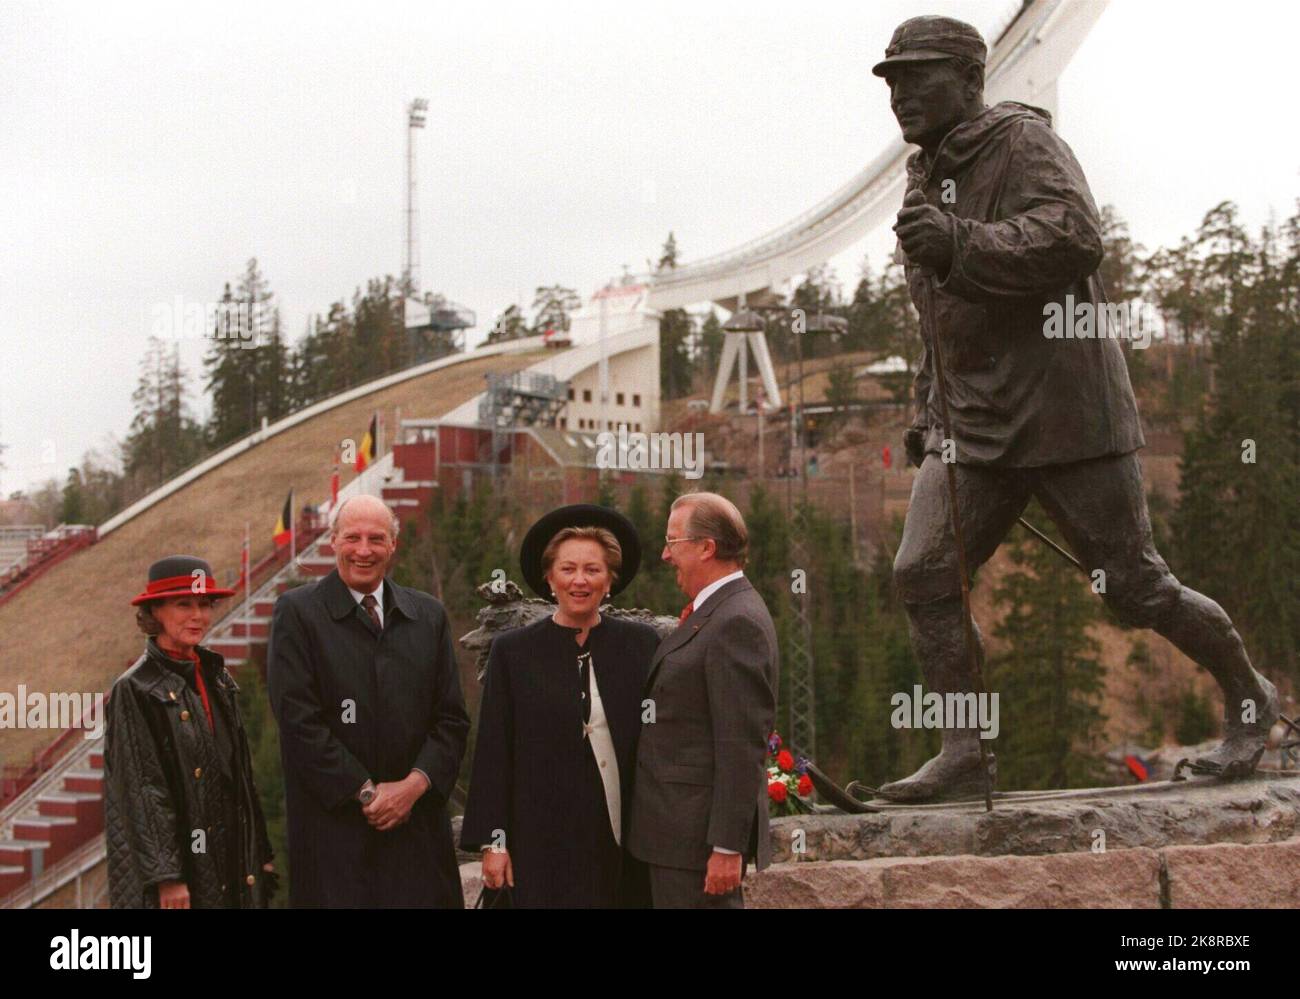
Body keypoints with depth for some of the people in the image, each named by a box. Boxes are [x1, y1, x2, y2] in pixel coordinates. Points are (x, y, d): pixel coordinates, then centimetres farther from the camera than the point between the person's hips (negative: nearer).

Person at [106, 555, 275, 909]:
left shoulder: (216, 679, 10)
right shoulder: (135, 690, -9)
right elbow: (139, 788, -12)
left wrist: (260, 854, 13)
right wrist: (165, 876, -15)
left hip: (230, 860, 6)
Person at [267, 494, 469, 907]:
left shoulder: (429, 616, 12)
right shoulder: (297, 612, 0)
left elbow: (452, 718, 10)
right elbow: (298, 718, -8)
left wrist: (415, 784, -6)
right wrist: (366, 793, -10)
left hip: (417, 822, 3)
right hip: (333, 825, -3)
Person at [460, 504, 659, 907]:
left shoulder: (642, 645, 6)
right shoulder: (513, 651, 4)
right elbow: (493, 753, 4)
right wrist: (493, 841, -1)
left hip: (630, 844, 1)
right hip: (547, 843, -1)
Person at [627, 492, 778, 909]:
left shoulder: (737, 623, -17)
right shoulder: (713, 613, 15)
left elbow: (743, 745, -21)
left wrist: (727, 847, -23)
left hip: (698, 834, -10)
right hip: (681, 829, 10)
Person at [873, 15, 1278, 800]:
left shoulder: (1024, 141, -9)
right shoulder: (926, 177, 18)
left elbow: (1075, 235, -27)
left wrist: (963, 245, -35)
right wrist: (928, 410, 25)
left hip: (1065, 405, -7)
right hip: (972, 423, 7)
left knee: (1134, 584, 1)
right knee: (924, 575, -8)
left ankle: (1250, 698, 24)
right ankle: (963, 756, -2)